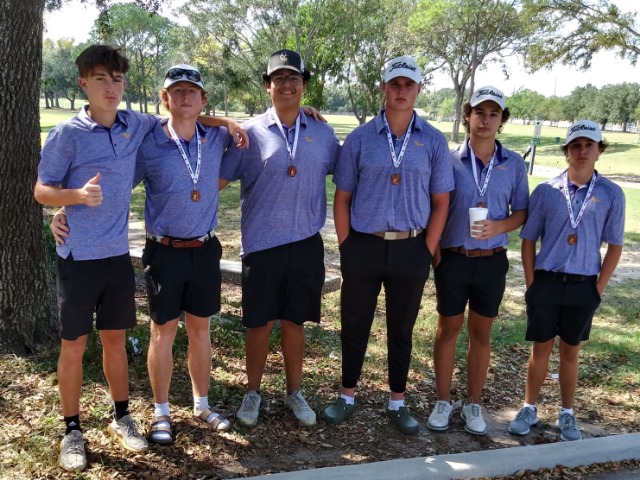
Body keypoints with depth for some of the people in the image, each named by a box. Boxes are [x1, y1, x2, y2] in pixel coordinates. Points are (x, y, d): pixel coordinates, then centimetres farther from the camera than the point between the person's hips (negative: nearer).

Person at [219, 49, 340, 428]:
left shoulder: (323, 134, 5)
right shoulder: (250, 132, -2)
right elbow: (217, 180, 0)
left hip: (306, 244, 2)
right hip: (261, 245, -2)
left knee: (295, 322, 13)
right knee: (260, 324, 9)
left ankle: (295, 392, 31)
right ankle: (253, 392, 29)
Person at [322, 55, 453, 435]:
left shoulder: (434, 142, 1)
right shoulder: (360, 139, 0)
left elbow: (440, 203, 2)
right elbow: (342, 198, 2)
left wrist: (427, 253, -3)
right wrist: (346, 248, -2)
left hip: (412, 250, 0)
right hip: (364, 246, 0)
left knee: (402, 329, 13)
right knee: (354, 325, 11)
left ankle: (398, 402, 28)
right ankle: (348, 395, 29)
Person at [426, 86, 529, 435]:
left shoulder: (514, 164, 1)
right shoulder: (450, 160, -5)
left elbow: (522, 211, 5)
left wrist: (499, 226, -14)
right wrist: (433, 251, -8)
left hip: (492, 261, 2)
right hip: (453, 259, -1)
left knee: (481, 333, 12)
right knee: (448, 329, 10)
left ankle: (473, 404, 27)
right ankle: (443, 402, 24)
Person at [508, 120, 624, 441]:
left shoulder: (611, 194, -3)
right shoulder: (546, 192, -3)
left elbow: (614, 246, 2)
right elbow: (528, 240, 2)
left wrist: (599, 288, -1)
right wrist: (531, 284, -1)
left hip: (583, 285, 0)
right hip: (546, 281, 0)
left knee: (570, 351, 14)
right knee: (541, 348, 11)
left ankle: (567, 414, 30)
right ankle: (529, 409, 28)